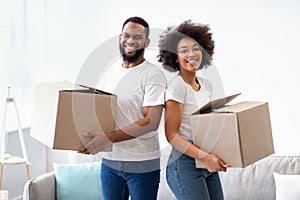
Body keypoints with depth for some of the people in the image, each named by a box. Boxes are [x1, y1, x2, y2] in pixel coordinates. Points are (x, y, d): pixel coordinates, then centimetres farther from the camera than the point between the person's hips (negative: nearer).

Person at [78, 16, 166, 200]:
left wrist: (108, 138, -25)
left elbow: (151, 122, -19)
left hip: (142, 164, -5)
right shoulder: (111, 71, 10)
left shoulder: (153, 75, -10)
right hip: (109, 160, 6)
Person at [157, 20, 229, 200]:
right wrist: (205, 156, -21)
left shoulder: (206, 84, 11)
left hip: (208, 164, 7)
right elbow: (172, 135, -14)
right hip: (185, 165, -7)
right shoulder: (177, 86, -11)